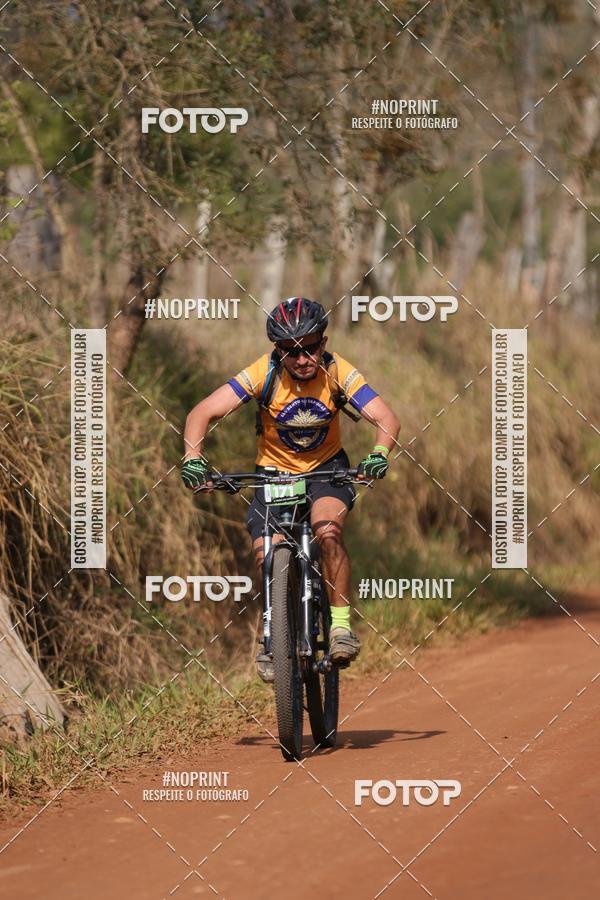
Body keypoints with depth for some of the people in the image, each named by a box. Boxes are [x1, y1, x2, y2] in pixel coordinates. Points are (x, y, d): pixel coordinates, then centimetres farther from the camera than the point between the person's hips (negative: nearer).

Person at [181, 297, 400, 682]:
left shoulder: (337, 372, -21)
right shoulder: (264, 374, -23)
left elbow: (386, 419, -29)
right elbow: (203, 413, -28)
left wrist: (379, 454, -50)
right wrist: (193, 459, -46)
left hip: (326, 467, -1)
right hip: (274, 469, 1)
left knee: (328, 529, -30)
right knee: (267, 553, -17)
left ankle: (341, 625, -18)